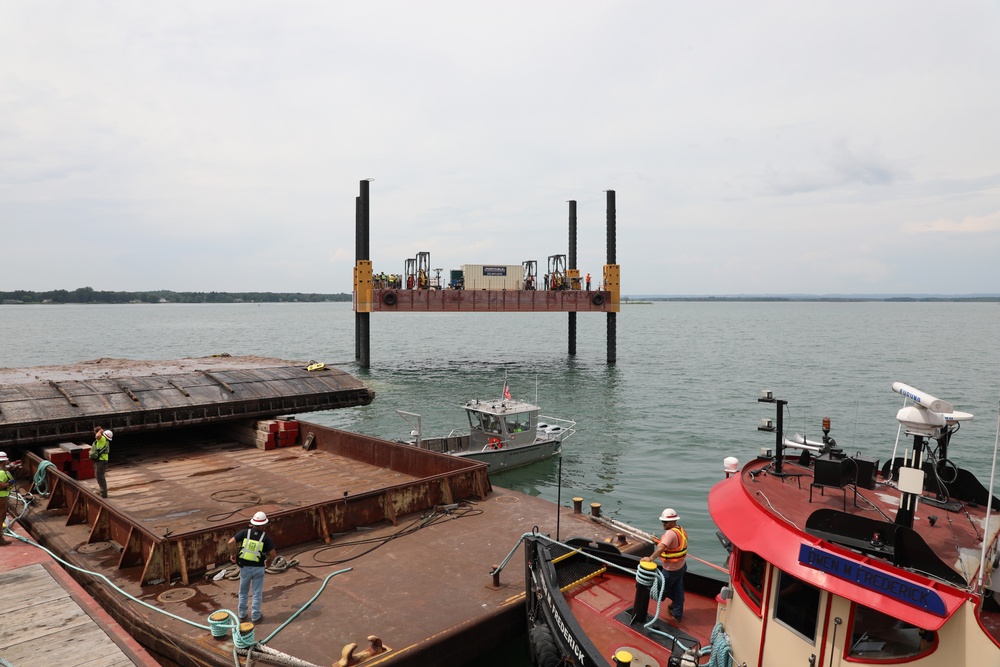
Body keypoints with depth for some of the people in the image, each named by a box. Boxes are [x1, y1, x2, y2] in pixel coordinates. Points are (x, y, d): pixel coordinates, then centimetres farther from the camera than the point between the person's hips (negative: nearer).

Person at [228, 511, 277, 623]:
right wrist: (269, 561, 12)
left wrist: (232, 554, 1)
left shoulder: (245, 532, -6)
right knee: (257, 593, 11)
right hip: (258, 568, -2)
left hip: (245, 567, 2)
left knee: (243, 592, 20)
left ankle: (242, 614, 32)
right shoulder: (265, 537, -9)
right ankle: (255, 616, 18)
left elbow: (231, 542, -16)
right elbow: (273, 553, -9)